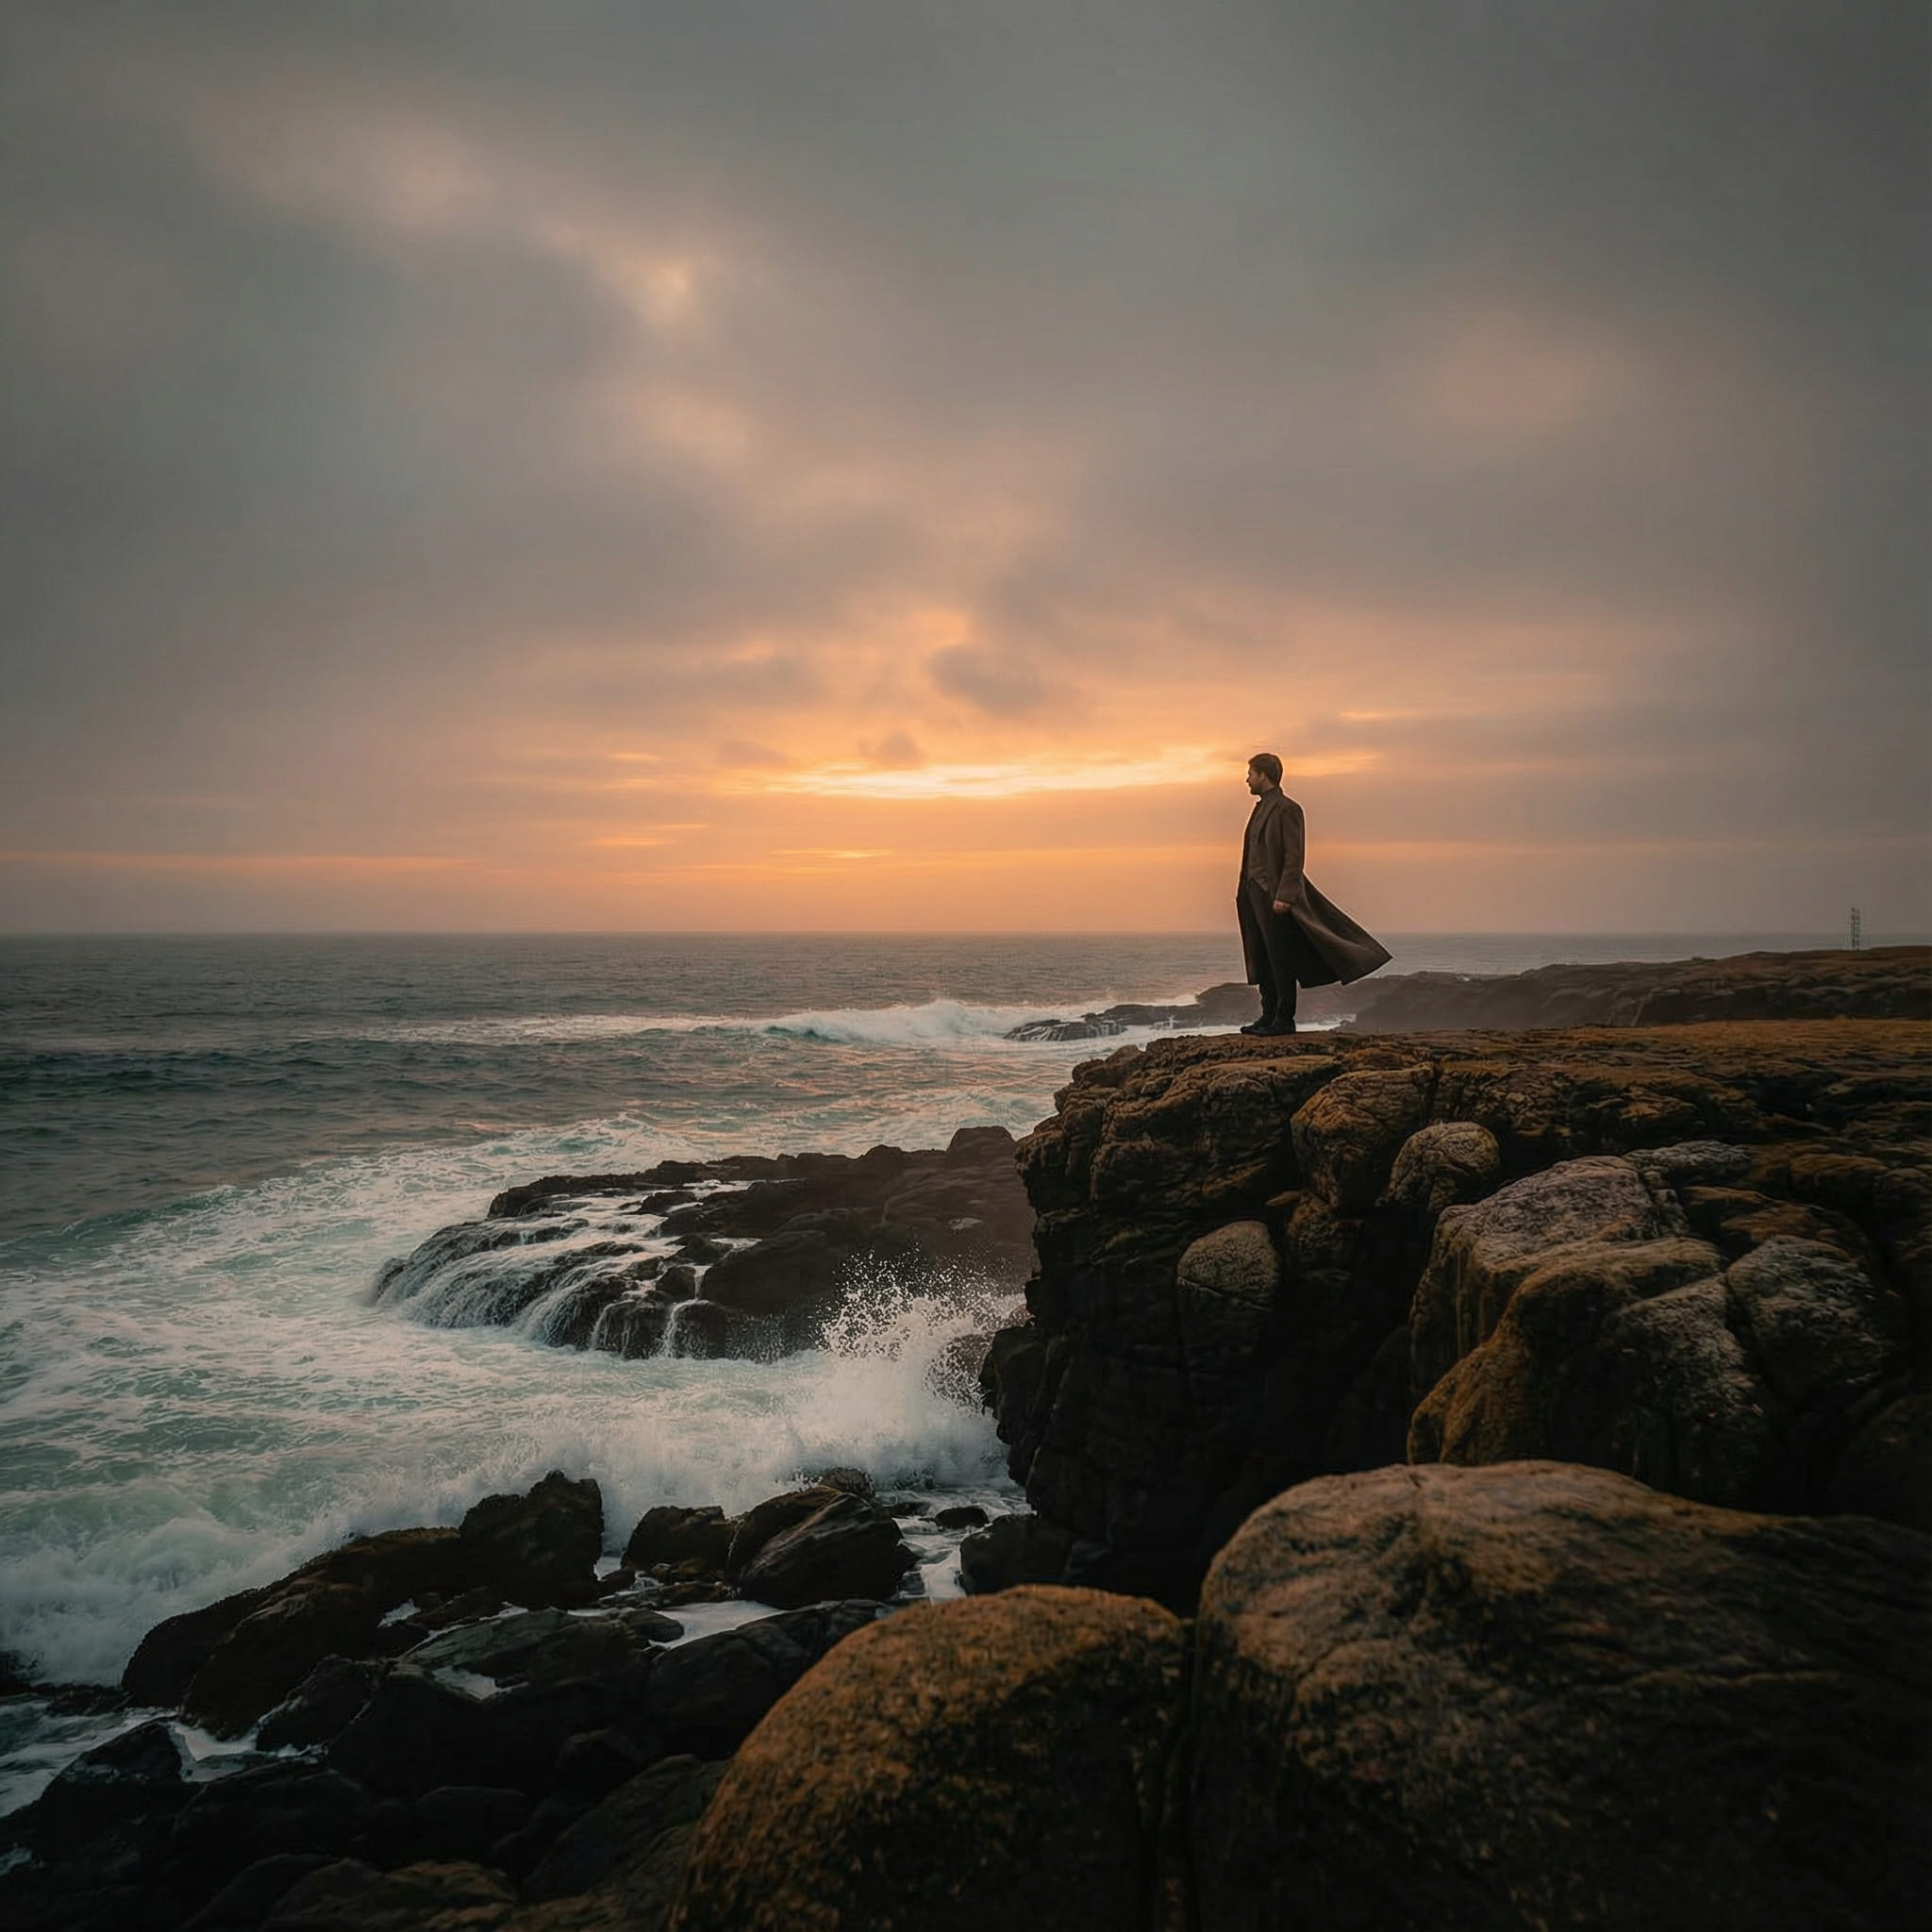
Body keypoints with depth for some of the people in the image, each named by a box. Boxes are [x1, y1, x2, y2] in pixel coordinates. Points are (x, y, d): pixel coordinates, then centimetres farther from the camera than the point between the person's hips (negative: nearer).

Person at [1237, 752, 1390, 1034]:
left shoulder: (1287, 809, -10)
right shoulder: (1260, 809, 17)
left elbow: (1294, 857, -15)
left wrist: (1283, 896, -21)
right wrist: (1245, 891, 15)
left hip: (1275, 895, -9)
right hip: (1255, 893, 9)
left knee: (1281, 959, -5)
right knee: (1261, 960, 11)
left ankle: (1285, 1020, -1)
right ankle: (1269, 1017, 17)